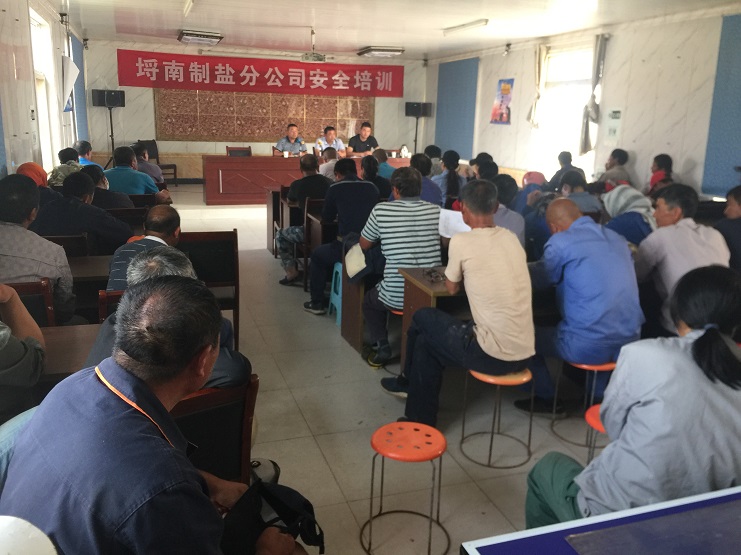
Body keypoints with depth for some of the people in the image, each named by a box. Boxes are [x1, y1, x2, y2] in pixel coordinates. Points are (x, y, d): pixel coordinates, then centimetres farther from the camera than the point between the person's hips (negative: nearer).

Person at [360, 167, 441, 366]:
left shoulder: (381, 210, -7)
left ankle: (382, 347, 16)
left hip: (396, 296, -3)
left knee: (369, 300, 29)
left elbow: (364, 244, 8)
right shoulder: (436, 211, -1)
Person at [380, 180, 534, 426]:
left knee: (423, 318, 16)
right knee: (427, 339, 21)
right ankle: (420, 419, 33)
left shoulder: (461, 241, -10)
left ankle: (409, 380, 40)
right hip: (524, 353, 6)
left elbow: (452, 288, 7)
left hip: (494, 355, -6)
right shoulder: (512, 239, 8)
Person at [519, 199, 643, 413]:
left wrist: (529, 267, 26)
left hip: (590, 347, -7)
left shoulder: (561, 242, -8)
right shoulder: (617, 238, 12)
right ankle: (599, 394, 38)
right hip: (629, 342, 7)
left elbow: (539, 280, 6)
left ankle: (547, 399, 27)